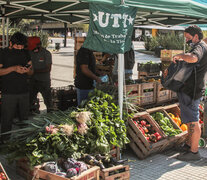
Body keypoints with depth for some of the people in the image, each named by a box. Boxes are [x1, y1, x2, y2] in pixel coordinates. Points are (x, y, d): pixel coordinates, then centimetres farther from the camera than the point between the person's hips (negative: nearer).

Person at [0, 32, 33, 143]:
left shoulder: (25, 53, 10)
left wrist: (28, 70, -10)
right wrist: (14, 68, -20)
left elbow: (31, 72, 14)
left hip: (24, 92, 4)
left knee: (24, 118, 10)